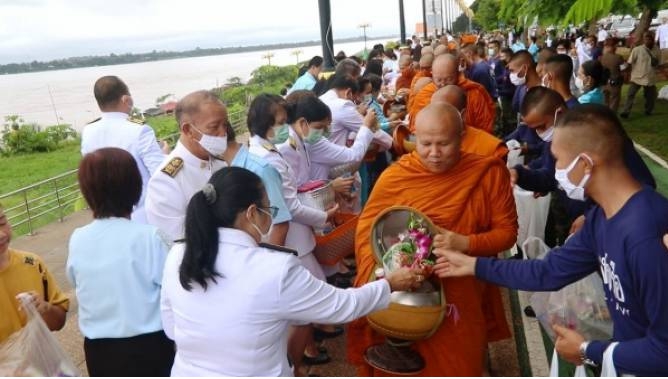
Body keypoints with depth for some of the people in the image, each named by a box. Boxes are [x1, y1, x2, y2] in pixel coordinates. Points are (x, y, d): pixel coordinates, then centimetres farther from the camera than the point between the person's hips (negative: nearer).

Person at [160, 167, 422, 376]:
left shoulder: (176, 259, -12)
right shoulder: (276, 270, -26)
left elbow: (172, 329, 2)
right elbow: (343, 306, -13)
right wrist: (390, 284, 3)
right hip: (257, 373, -4)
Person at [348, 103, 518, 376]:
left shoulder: (489, 172, -7)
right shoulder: (395, 175, -8)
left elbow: (507, 231, -3)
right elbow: (367, 227, -4)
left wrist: (466, 243, -22)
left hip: (460, 298, 1)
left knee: (456, 368, 16)